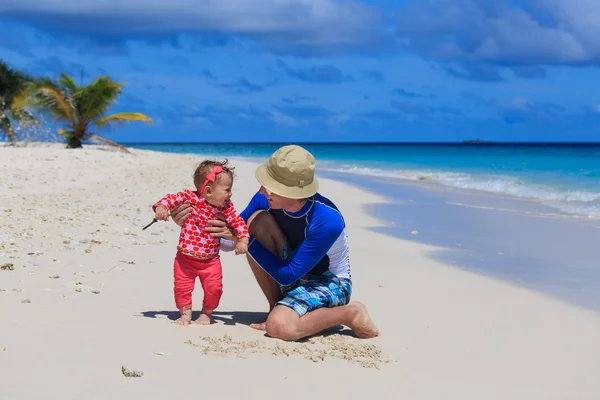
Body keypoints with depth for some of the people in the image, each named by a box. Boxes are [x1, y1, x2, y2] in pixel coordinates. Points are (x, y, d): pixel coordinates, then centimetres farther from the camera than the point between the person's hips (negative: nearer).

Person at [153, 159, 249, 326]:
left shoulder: (226, 207, -4)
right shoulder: (190, 198, -14)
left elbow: (238, 221, -3)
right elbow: (172, 198, -11)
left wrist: (242, 240, -19)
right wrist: (161, 207, -32)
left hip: (211, 260, 2)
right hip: (185, 257, -1)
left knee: (214, 288, -6)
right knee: (182, 287, 0)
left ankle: (206, 313, 18)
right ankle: (185, 312, 23)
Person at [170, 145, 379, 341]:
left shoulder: (328, 221, -32)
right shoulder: (265, 199, -15)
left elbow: (286, 276, -27)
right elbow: (230, 240, 0)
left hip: (329, 283, -6)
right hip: (294, 275, 6)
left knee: (279, 326, -36)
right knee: (258, 220, -21)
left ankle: (349, 313, -7)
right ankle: (277, 308, -6)